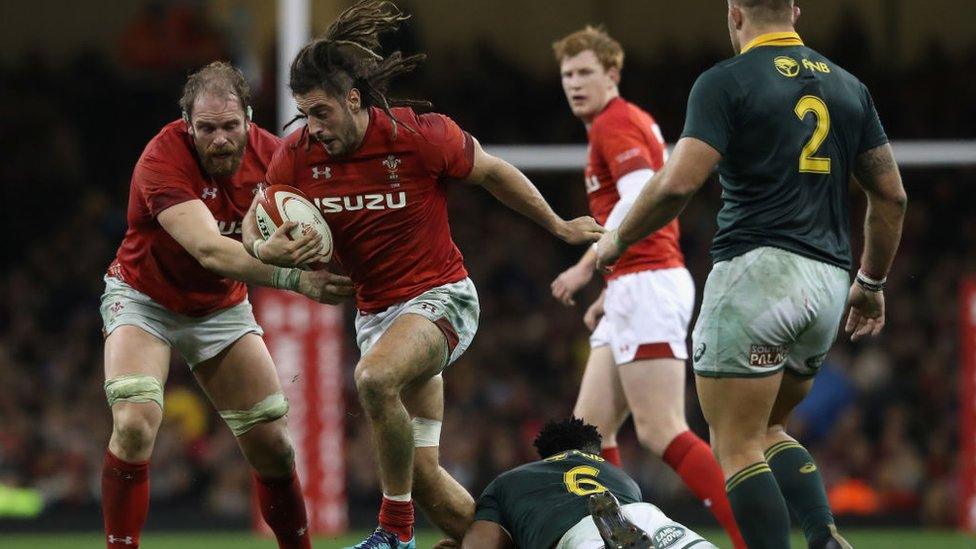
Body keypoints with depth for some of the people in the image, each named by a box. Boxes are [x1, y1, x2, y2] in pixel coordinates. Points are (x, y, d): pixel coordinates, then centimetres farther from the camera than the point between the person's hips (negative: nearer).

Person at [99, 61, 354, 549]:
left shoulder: (266, 152, -16)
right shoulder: (164, 159, -31)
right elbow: (209, 250, -42)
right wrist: (295, 279, -54)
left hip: (221, 306, 4)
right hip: (145, 299, -4)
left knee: (271, 444, 1)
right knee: (134, 425, -25)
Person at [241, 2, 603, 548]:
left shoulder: (420, 137, -18)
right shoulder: (297, 156, -7)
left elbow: (495, 173, -1)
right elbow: (255, 223, 7)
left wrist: (558, 226, 11)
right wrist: (266, 248, -18)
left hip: (440, 295, -6)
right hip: (375, 311, 6)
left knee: (375, 376, -35)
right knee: (420, 473, 3)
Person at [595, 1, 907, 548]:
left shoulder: (726, 82, -5)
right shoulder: (849, 87, 14)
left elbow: (678, 184, -13)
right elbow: (891, 196, 15)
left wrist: (619, 239, 3)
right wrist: (872, 282, 26)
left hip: (757, 270, -7)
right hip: (829, 280, 7)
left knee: (738, 448, -3)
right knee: (767, 431, 20)